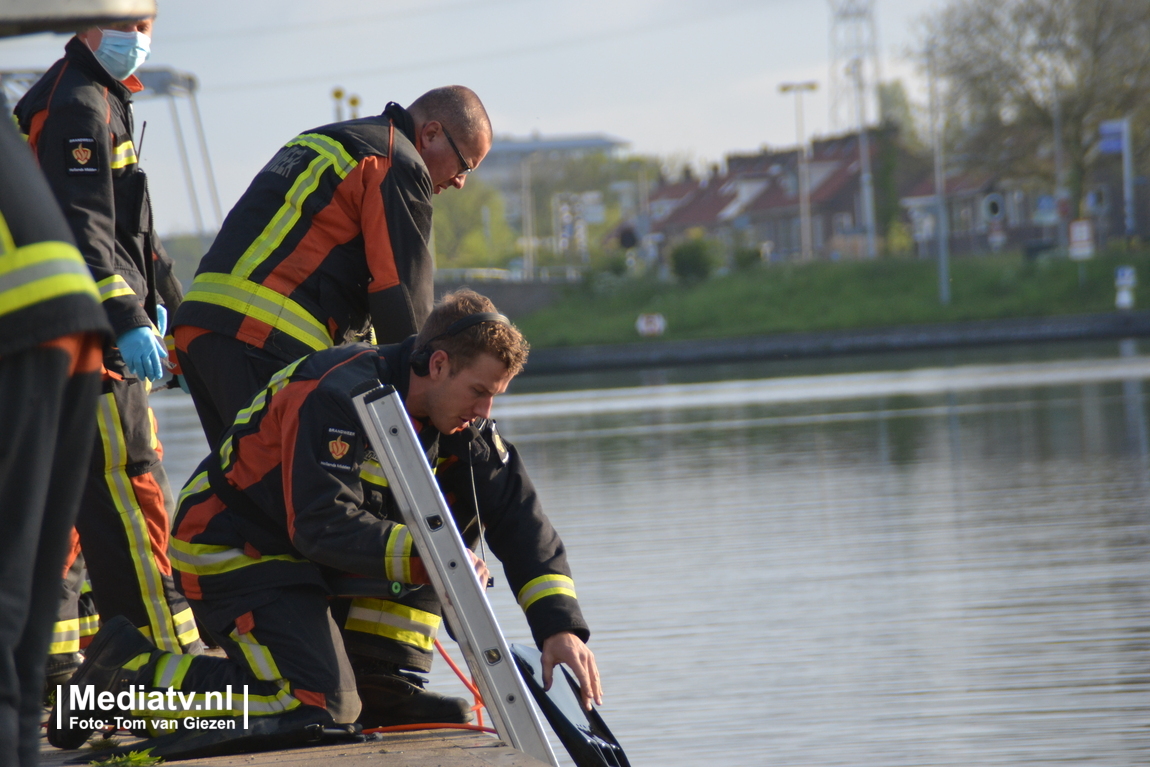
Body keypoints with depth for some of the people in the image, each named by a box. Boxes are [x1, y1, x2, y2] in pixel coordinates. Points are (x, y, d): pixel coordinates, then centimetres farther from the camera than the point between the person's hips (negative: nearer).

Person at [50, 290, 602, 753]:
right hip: (229, 552, -9)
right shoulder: (338, 396, -27)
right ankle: (128, 667, -11)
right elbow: (325, 527, -32)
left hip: (314, 548, 9)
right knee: (320, 707, -23)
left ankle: (382, 690, 4)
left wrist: (559, 627, -14)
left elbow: (521, 521, -4)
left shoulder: (461, 421, -2)